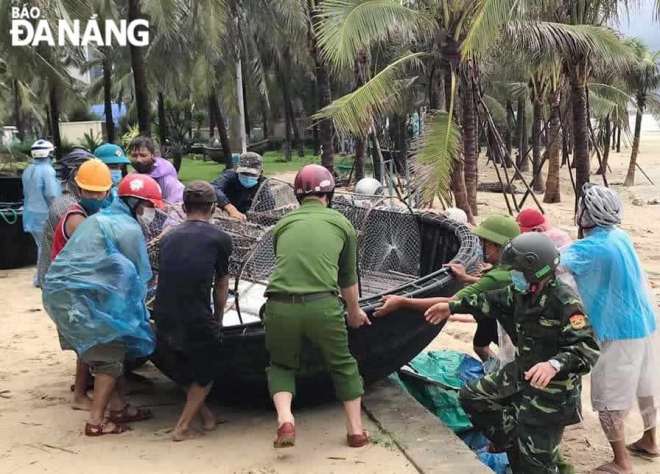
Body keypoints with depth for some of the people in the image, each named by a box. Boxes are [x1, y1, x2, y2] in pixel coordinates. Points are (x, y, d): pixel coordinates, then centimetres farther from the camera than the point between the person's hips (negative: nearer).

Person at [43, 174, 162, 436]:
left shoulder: (102, 218, 21)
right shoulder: (128, 228, -8)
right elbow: (137, 275, -3)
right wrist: (137, 311, 12)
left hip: (61, 290, 10)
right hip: (79, 296, -10)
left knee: (108, 349, 17)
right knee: (110, 354, -1)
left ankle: (118, 407, 24)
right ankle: (96, 421, 0)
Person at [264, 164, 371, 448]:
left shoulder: (283, 224, 21)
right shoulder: (341, 223, 17)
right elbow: (348, 277, 26)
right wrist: (354, 312, 44)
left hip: (280, 307, 1)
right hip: (323, 306, -1)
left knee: (281, 365, 25)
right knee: (343, 365, 23)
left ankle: (285, 420, 4)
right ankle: (356, 430, 27)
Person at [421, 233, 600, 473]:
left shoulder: (565, 302, -27)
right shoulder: (522, 291, -2)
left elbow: (588, 348, -31)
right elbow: (495, 300, 17)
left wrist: (555, 365, -48)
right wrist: (453, 306, 18)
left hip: (551, 390, -8)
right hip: (521, 373, 9)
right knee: (473, 397, 18)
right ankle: (512, 443, 29)